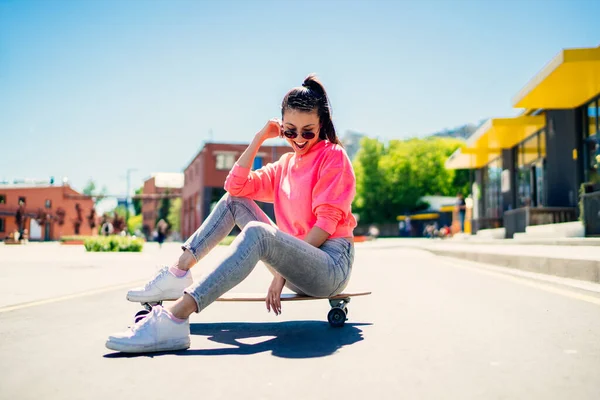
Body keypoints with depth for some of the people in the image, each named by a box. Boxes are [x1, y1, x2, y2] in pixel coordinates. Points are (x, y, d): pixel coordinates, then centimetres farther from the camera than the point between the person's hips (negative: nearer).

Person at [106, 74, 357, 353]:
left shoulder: (333, 155, -3)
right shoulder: (285, 164, 18)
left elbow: (326, 222, -13)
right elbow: (236, 184, 7)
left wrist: (283, 271, -17)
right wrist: (260, 137, 3)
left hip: (331, 264, -7)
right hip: (299, 261, 7)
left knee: (257, 232, -35)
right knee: (234, 200, 5)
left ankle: (175, 319, -45)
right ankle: (178, 273, -5)